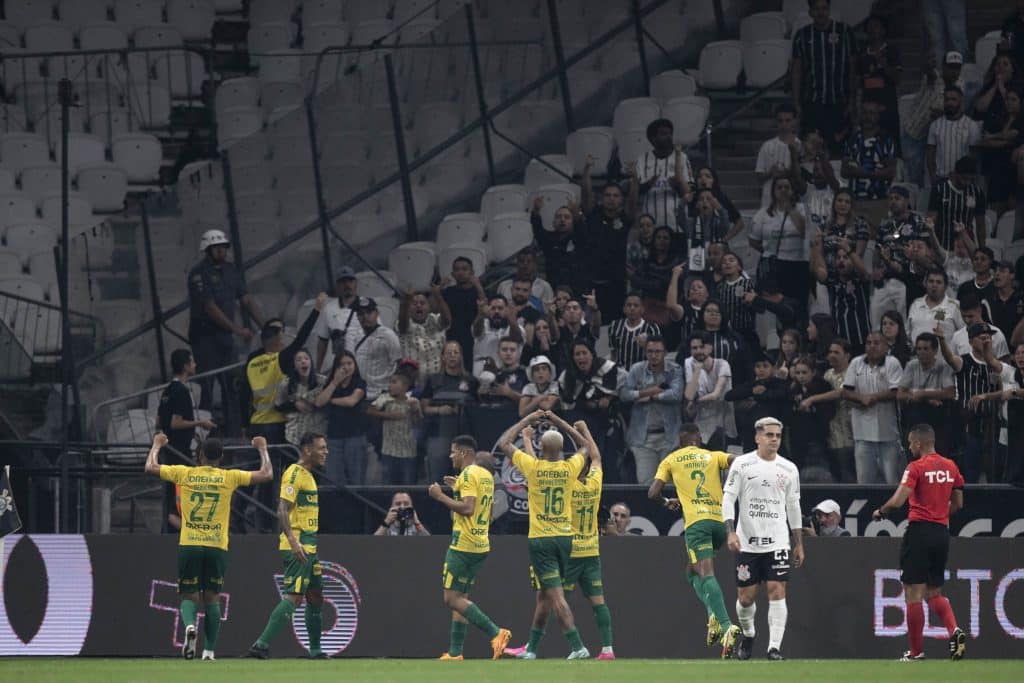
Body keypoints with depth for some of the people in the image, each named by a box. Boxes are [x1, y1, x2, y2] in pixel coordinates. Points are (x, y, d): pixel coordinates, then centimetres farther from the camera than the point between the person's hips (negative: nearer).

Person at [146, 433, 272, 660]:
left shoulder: (185, 474, 2)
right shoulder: (229, 477, 2)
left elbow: (150, 467, 10)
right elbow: (266, 475, 7)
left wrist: (157, 445, 27)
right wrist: (262, 449, 23)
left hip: (188, 545, 0)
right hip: (217, 547, 0)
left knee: (189, 596, 6)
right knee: (212, 598, 9)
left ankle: (189, 624, -26)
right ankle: (209, 650, 5)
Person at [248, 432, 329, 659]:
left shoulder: (308, 475, 19)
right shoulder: (294, 474, -11)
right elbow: (282, 510, -21)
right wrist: (294, 541, -31)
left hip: (309, 548, 10)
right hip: (297, 547, -10)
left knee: (316, 596, 14)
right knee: (294, 596, -16)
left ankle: (315, 650, 23)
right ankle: (262, 644, -21)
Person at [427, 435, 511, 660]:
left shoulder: (468, 475, -13)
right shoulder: (487, 476, 15)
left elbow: (467, 508, -23)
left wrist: (441, 496, -14)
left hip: (463, 546, -10)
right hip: (482, 545, 10)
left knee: (452, 598, -8)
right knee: (460, 598, 13)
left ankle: (495, 633, -17)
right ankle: (455, 652, 10)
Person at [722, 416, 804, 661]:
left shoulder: (789, 469, 9)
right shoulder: (742, 464, -1)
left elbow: (793, 507, 15)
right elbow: (728, 498, -2)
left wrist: (799, 544, 14)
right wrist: (731, 532, -15)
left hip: (778, 542, 1)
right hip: (747, 543, -1)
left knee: (777, 593, -11)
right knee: (746, 597, 4)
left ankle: (774, 646, -9)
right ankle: (748, 634, 32)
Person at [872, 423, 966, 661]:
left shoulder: (916, 467, -10)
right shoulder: (951, 467, 9)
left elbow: (897, 501, -17)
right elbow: (958, 504, 16)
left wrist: (880, 512, 2)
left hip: (919, 531, -7)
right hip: (942, 532, 7)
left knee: (914, 594, 0)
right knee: (934, 593, 16)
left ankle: (916, 651, 2)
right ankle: (954, 630, -10)